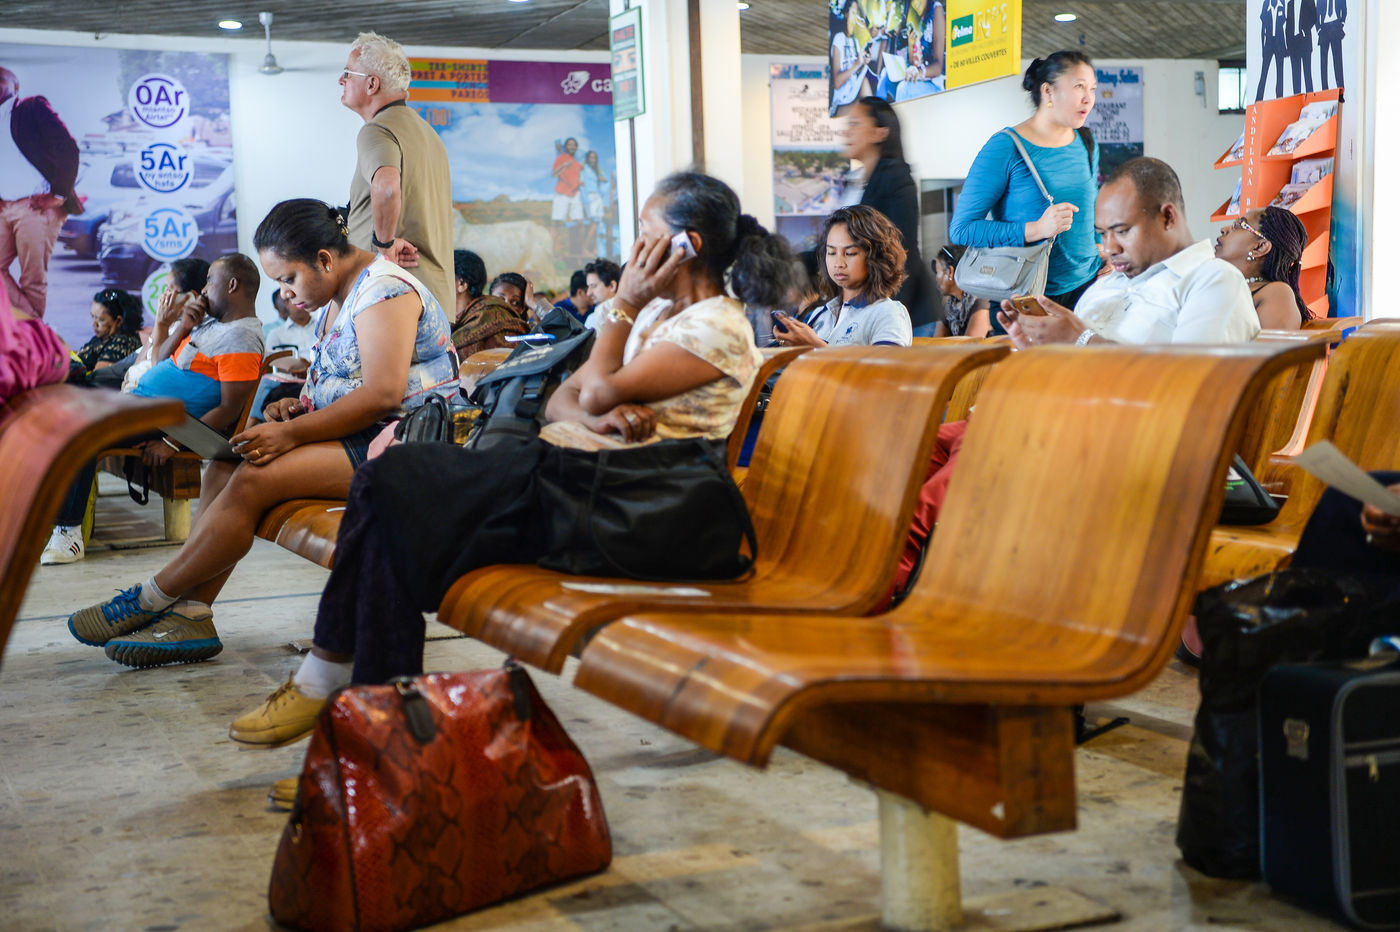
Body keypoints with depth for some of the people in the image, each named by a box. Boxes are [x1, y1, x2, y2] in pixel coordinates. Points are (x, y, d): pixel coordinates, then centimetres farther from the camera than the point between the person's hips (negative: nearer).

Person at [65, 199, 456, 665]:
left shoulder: (384, 289, -14)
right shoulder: (337, 299, 17)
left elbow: (383, 394, -24)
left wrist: (290, 435, -22)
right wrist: (297, 407, 1)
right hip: (360, 436, 10)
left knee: (253, 480, -21)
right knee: (226, 464, -2)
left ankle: (149, 600, -8)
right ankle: (191, 614, -9)